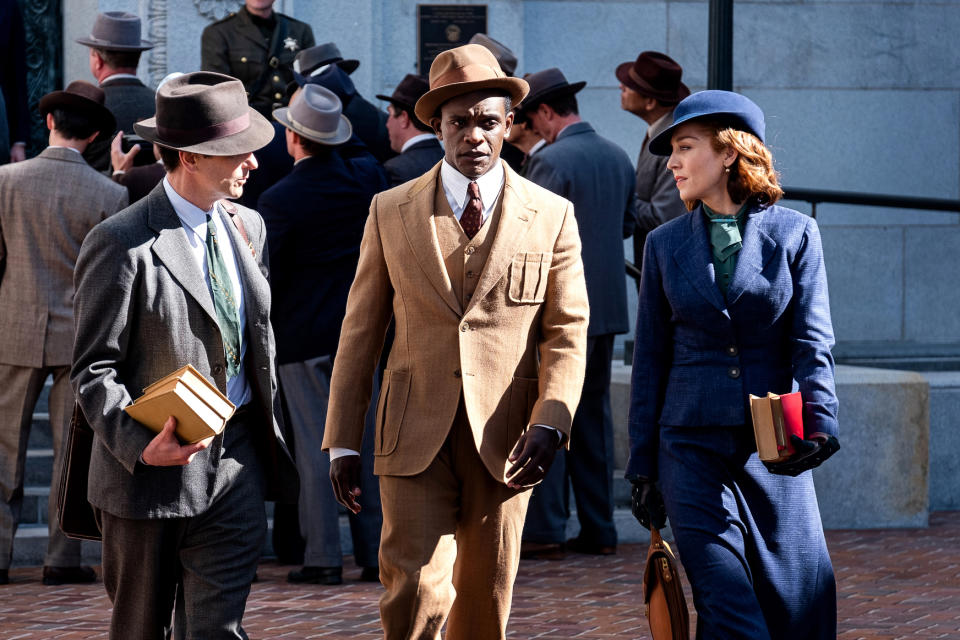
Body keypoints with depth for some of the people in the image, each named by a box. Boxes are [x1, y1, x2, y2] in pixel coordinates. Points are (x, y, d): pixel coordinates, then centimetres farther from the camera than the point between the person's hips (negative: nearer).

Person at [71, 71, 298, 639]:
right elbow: (95, 369, -11)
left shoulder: (248, 226, 10)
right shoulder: (121, 245, -12)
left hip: (236, 463, 5)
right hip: (152, 471, -4)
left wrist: (267, 434, 18)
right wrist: (140, 445, -26)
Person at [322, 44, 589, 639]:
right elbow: (361, 332, 7)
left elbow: (568, 333, 2)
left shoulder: (552, 216, 3)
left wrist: (549, 425, -13)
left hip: (502, 441, 1)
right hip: (415, 437, -1)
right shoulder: (391, 211, 5)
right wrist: (343, 443, 4)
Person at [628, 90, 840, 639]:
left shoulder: (795, 234, 3)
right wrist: (643, 465, 8)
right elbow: (651, 360, 11)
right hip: (692, 446, 1)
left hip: (773, 449, -1)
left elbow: (813, 340, -3)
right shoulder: (666, 244, 9)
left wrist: (818, 421, -21)